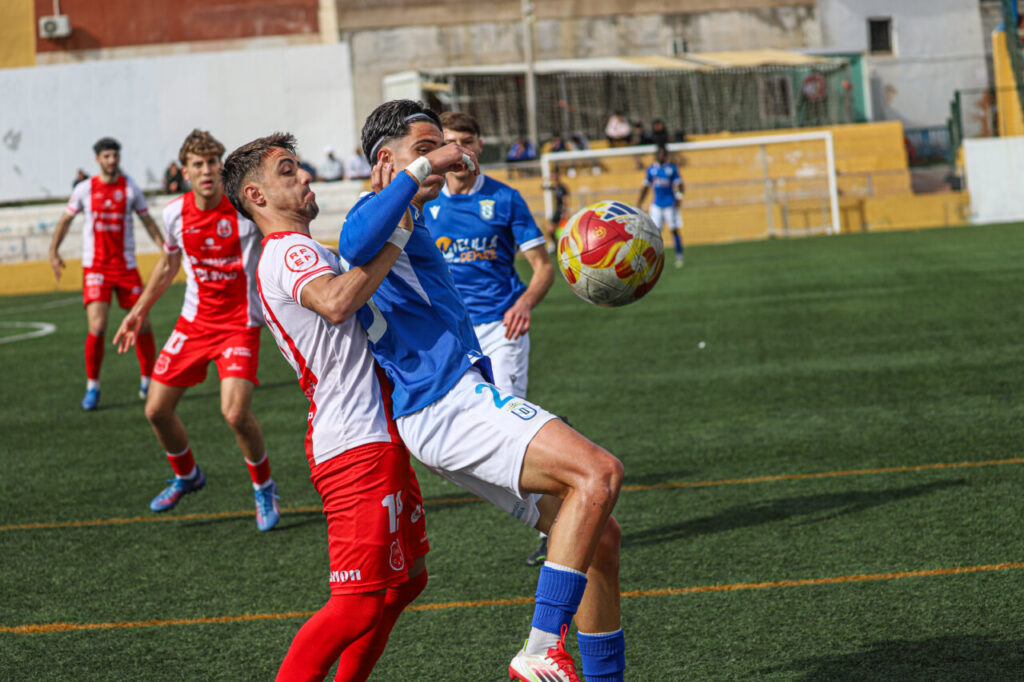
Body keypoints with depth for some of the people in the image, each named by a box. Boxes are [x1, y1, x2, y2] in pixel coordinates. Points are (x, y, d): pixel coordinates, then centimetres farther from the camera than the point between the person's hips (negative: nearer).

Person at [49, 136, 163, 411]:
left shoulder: (130, 187, 2)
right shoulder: (84, 189, 2)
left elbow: (148, 221, 11)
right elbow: (66, 219, 14)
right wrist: (54, 251, 4)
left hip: (126, 266, 1)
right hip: (95, 266, -1)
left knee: (143, 326, 1)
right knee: (97, 327, -15)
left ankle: (147, 382, 19)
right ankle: (92, 386, 0)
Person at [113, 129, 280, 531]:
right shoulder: (175, 213, -1)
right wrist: (138, 312, 21)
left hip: (240, 324, -5)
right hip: (194, 322, 5)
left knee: (235, 412, -22)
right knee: (157, 410, 5)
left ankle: (264, 488, 7)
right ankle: (186, 475, 36)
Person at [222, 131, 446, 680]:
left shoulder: (295, 255, 22)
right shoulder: (289, 250, -11)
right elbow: (336, 302, -32)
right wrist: (397, 234, -25)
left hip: (377, 438, 11)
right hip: (358, 447, -11)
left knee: (405, 579, 17)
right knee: (362, 603, -12)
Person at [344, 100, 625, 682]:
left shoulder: (412, 228, 28)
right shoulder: (382, 216, -5)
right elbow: (355, 245, -31)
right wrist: (423, 167, -28)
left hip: (467, 404, 11)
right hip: (448, 407, -10)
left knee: (600, 537, 8)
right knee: (599, 471, -27)